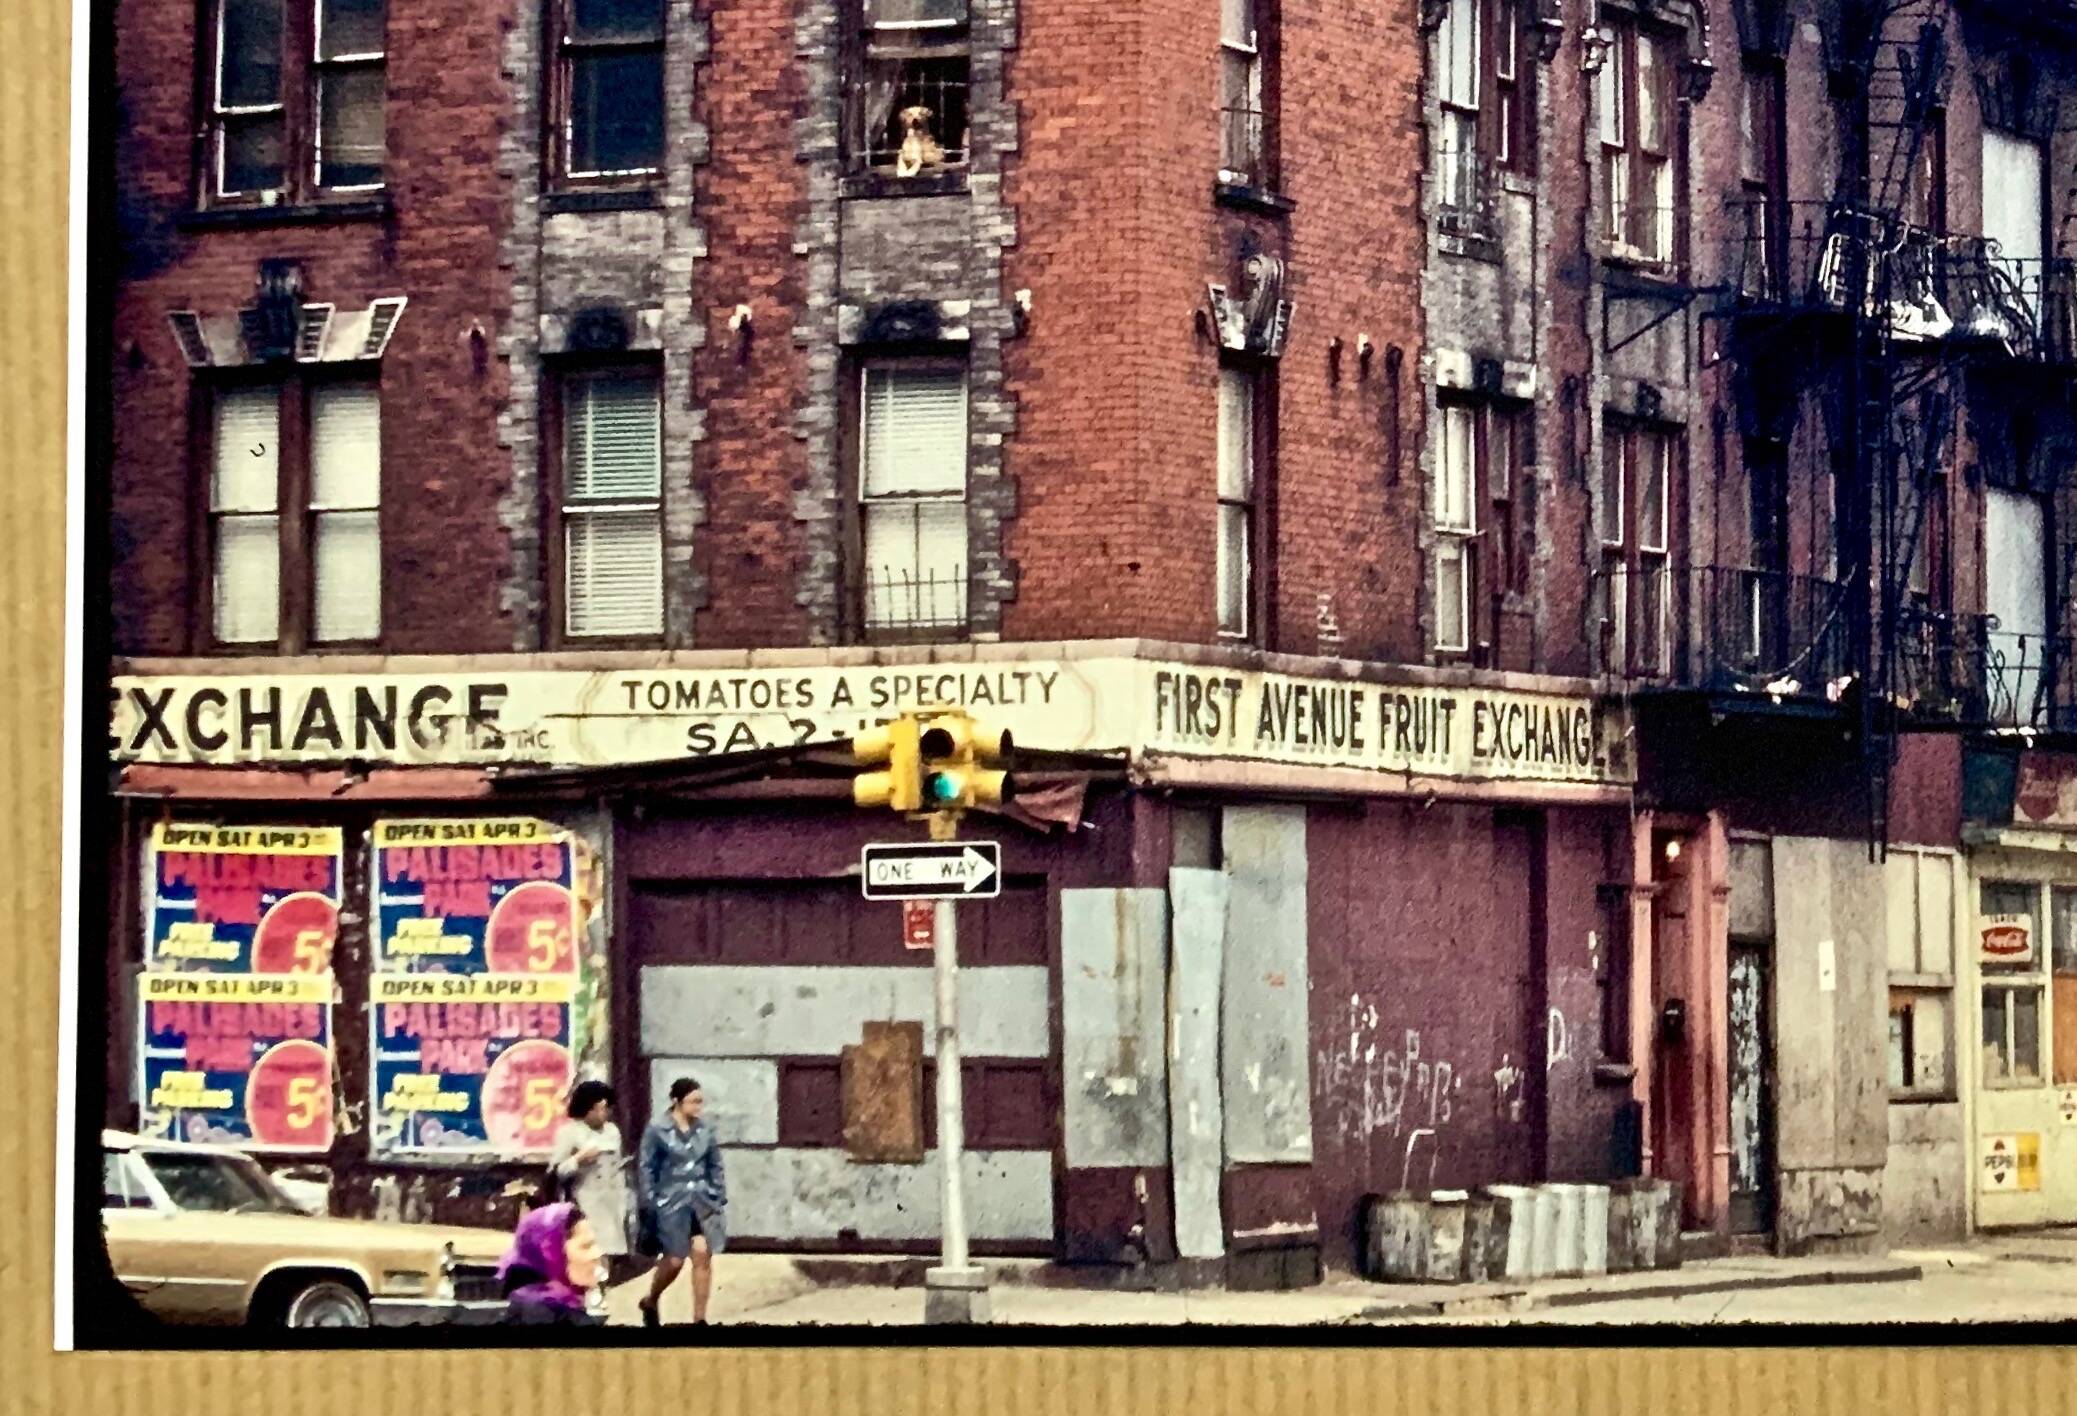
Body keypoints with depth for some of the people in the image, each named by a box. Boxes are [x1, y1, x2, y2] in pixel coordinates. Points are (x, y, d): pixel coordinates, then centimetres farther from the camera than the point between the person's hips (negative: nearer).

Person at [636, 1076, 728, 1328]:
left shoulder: (705, 1130, 5)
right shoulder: (657, 1131, -7)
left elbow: (715, 1166, 12)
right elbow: (647, 1169, -5)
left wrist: (720, 1198, 8)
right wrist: (650, 1204, -8)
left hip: (703, 1201, 3)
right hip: (672, 1202, -3)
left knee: (703, 1256, -3)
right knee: (674, 1260, -1)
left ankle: (699, 1319, 5)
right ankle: (650, 1302, 28)